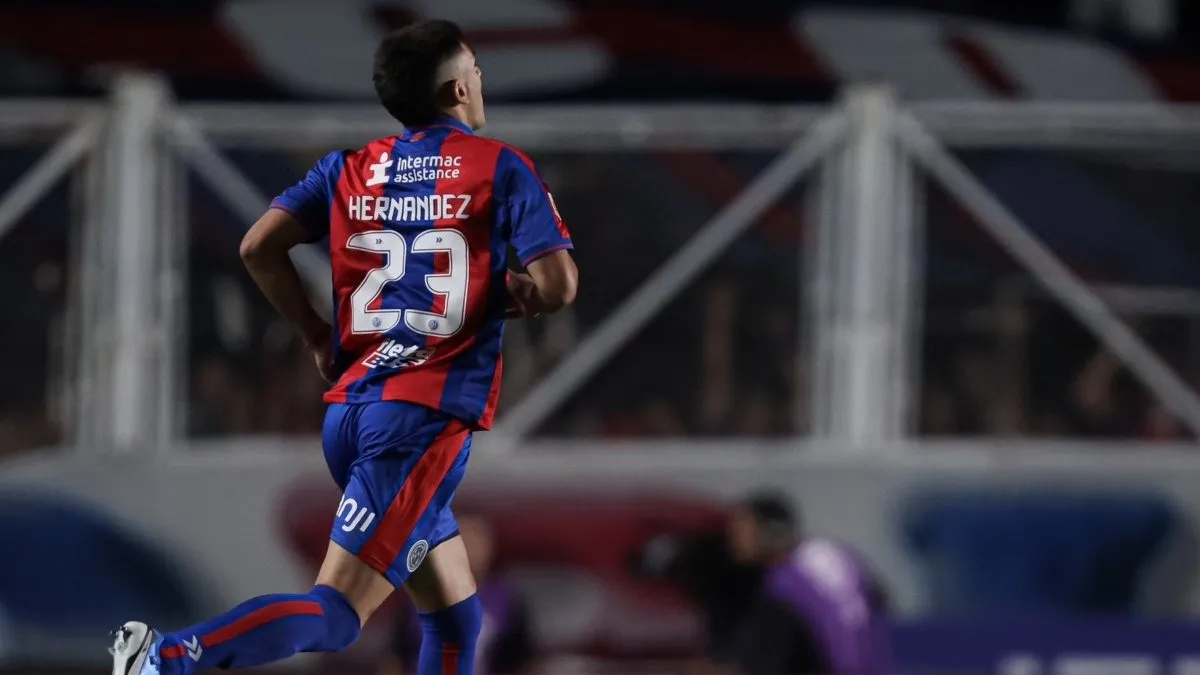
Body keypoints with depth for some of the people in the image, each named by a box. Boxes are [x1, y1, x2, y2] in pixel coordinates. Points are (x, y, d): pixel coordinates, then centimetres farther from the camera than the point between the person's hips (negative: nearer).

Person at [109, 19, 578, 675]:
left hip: (349, 410, 7)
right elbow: (558, 283, -9)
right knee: (333, 614, -14)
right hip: (426, 422, -7)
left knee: (456, 621, 17)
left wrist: (318, 337, 15)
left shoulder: (350, 169, 12)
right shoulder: (501, 168, -1)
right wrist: (511, 294, 13)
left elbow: (259, 246, 3)